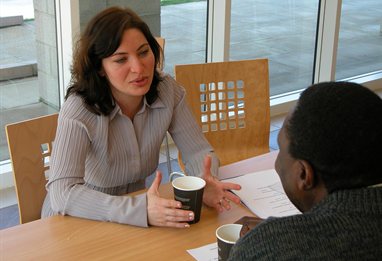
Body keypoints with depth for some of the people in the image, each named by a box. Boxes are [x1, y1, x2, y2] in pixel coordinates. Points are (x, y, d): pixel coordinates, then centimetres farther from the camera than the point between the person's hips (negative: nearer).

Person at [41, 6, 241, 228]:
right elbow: (62, 194, -32)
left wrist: (205, 183, -27)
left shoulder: (167, 91, -10)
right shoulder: (79, 110, -23)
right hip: (77, 221, -4)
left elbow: (199, 151, -4)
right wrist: (141, 210, -43)